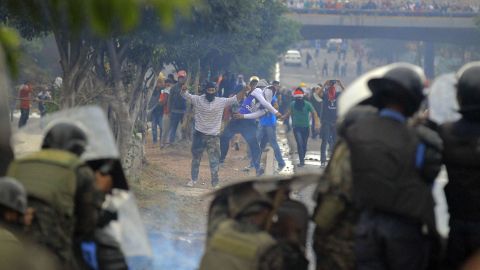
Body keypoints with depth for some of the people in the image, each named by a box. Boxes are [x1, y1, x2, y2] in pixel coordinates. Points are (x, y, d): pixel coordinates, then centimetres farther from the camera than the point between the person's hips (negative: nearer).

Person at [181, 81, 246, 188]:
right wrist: (183, 90, -35)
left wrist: (244, 90, -23)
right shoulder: (198, 99, -7)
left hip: (214, 136, 0)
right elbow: (185, 95, -12)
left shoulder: (221, 101, -5)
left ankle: (215, 183, 12)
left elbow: (236, 98, -7)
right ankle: (193, 179, 30)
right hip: (199, 134, 0)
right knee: (196, 158, 14)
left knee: (214, 161, 3)